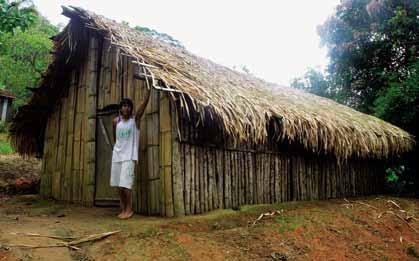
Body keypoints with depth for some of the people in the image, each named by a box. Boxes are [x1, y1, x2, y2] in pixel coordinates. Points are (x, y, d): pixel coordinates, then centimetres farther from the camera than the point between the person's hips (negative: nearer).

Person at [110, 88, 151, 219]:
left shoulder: (135, 119, -3)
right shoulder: (116, 121, 7)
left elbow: (144, 103, -12)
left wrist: (148, 89, -18)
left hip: (129, 155, -4)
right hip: (117, 155, 5)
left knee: (126, 183, -10)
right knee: (119, 184, 7)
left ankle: (129, 209, 1)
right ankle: (123, 209, 17)